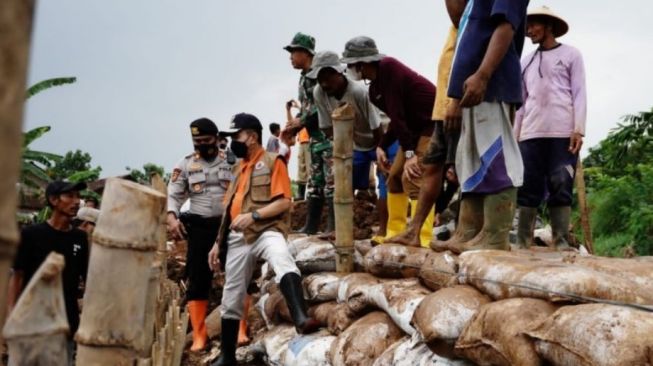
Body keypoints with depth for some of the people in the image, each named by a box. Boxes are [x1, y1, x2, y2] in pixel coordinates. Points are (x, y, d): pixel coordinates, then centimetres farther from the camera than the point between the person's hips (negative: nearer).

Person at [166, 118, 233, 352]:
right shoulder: (185, 164, 6)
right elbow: (173, 195, 5)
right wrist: (172, 218, -13)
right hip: (199, 227, 1)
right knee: (198, 281, 3)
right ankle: (199, 336, 11)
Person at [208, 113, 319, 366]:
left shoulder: (272, 162, -1)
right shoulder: (238, 167, 20)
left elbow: (284, 202, -11)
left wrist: (253, 215, -22)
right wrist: (218, 243, 20)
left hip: (267, 231, -6)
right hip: (238, 238, 7)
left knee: (283, 260, -40)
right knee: (231, 299, 9)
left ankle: (301, 319, -55)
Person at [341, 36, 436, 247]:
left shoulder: (388, 68, -19)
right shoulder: (374, 89, 9)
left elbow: (398, 114, -23)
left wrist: (409, 153, -26)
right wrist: (382, 147, 3)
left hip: (434, 121, -10)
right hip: (415, 127, 10)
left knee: (413, 177, -20)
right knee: (395, 176, 10)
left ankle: (423, 239, -20)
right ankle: (395, 233, 17)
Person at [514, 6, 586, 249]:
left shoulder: (571, 55, 11)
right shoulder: (526, 61, 22)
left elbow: (579, 93, 3)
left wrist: (578, 129, -8)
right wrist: (513, 134, 11)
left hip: (563, 132, -3)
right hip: (530, 134, 4)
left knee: (560, 188, -8)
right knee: (528, 189, -2)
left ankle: (561, 242, -7)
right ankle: (523, 242, -2)